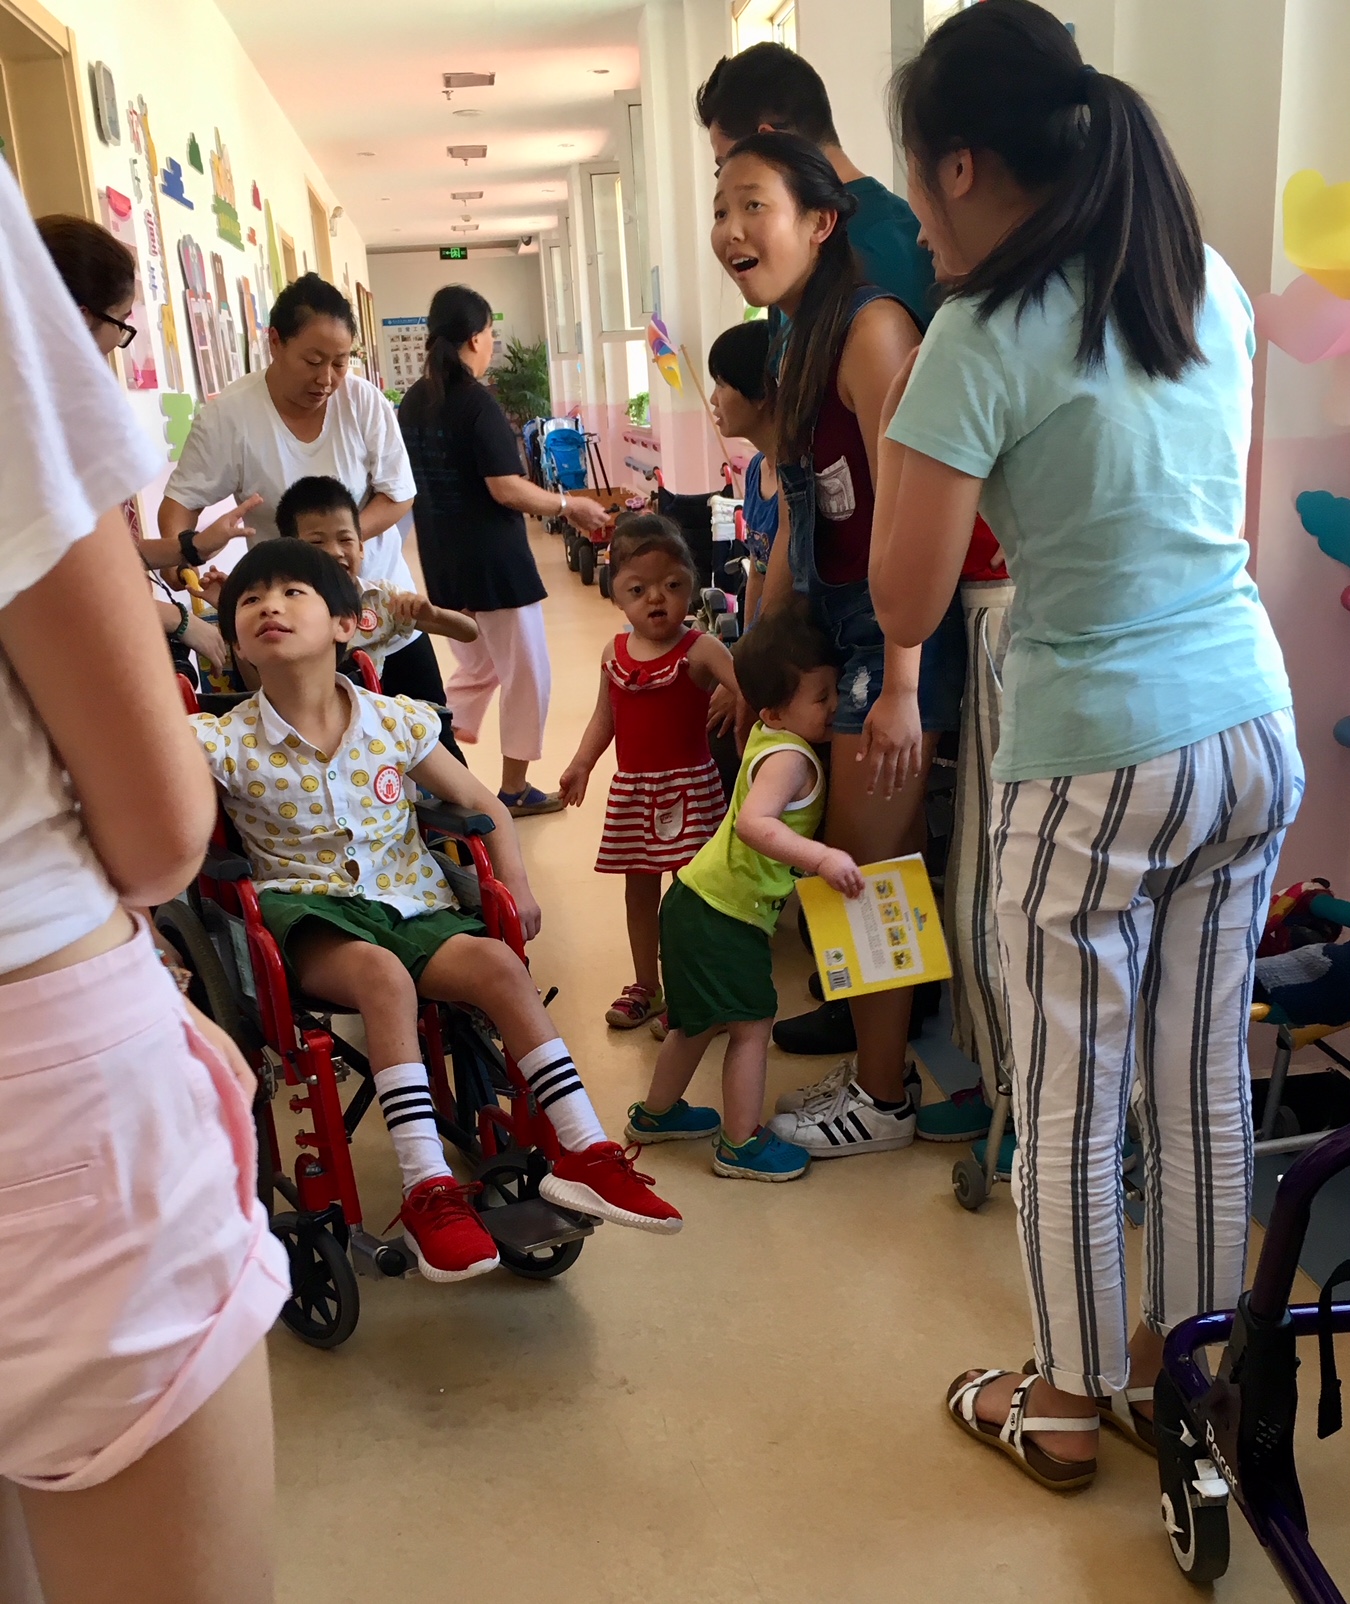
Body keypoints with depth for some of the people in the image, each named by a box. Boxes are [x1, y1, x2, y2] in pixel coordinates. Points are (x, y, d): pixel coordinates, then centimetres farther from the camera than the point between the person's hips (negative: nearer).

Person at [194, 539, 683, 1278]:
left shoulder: (396, 721, 6)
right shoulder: (227, 743, 0)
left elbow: (485, 808, 11)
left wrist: (515, 881, 0)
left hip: (413, 909, 3)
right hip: (309, 916, -2)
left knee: (498, 963, -26)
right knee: (381, 972, -35)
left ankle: (585, 1153, -17)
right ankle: (429, 1191, -32)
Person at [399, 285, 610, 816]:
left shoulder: (413, 402, 5)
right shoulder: (477, 401, -16)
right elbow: (506, 489, -20)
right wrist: (569, 505, -8)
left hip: (443, 562, 8)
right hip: (494, 559, -7)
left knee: (475, 669, 22)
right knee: (526, 673, 8)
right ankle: (514, 788, 16)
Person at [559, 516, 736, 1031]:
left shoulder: (700, 650, -12)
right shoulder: (614, 653, 4)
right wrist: (581, 765, 7)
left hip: (689, 786, -5)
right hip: (631, 790, 6)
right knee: (639, 889, 16)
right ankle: (646, 986, 33)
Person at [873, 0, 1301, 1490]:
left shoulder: (984, 336, -14)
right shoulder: (1213, 285, 8)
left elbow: (905, 606, -12)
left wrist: (893, 441, 4)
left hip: (1095, 761, -7)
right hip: (1252, 726, 7)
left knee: (1067, 1100, 10)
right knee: (1204, 1077, 18)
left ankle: (1066, 1405, 29)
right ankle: (1176, 1370, 37)